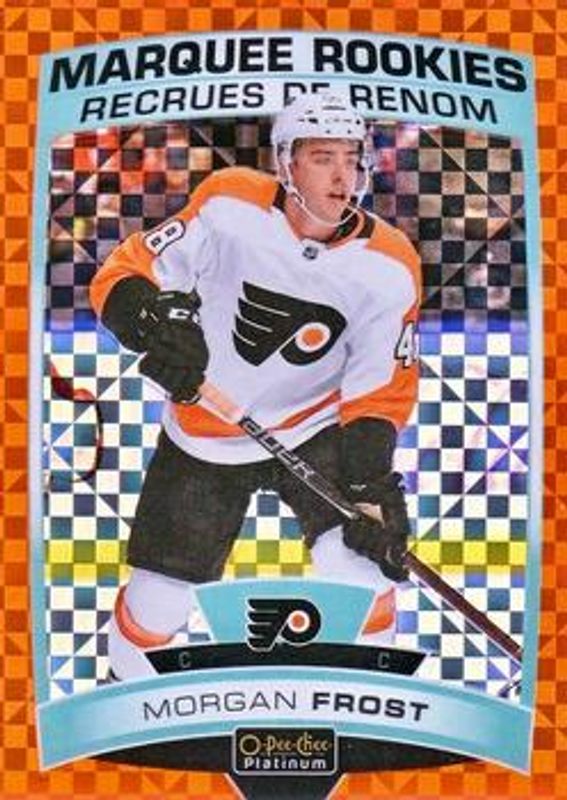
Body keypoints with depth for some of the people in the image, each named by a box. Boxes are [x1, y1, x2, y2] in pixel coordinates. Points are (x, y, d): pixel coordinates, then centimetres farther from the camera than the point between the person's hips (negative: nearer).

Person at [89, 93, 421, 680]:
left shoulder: (388, 265, -14)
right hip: (203, 437, 0)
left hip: (314, 430, 1)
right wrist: (153, 321, -37)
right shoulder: (230, 205, -18)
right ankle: (128, 690, 40)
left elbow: (381, 388, -9)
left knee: (360, 570, -18)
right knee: (157, 604, 4)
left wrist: (373, 478, -23)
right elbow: (122, 275, -15)